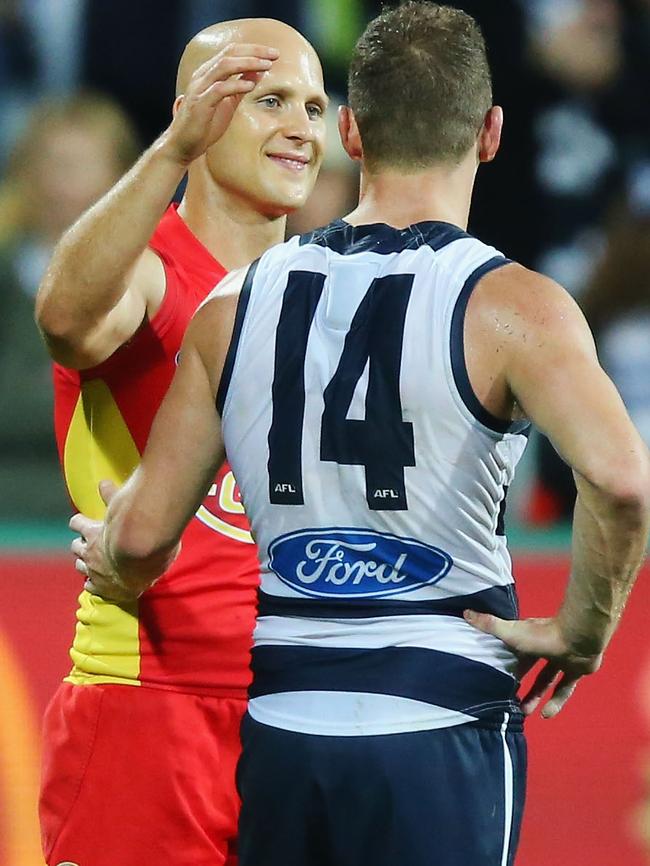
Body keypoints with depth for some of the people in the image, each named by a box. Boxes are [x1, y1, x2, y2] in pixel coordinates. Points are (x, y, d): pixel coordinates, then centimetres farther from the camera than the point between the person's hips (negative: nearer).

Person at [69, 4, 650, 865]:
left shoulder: (237, 303, 5)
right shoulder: (510, 308, -9)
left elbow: (142, 536, 6)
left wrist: (108, 566, 29)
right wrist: (580, 631, -10)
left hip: (278, 734, 4)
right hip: (437, 733, -4)